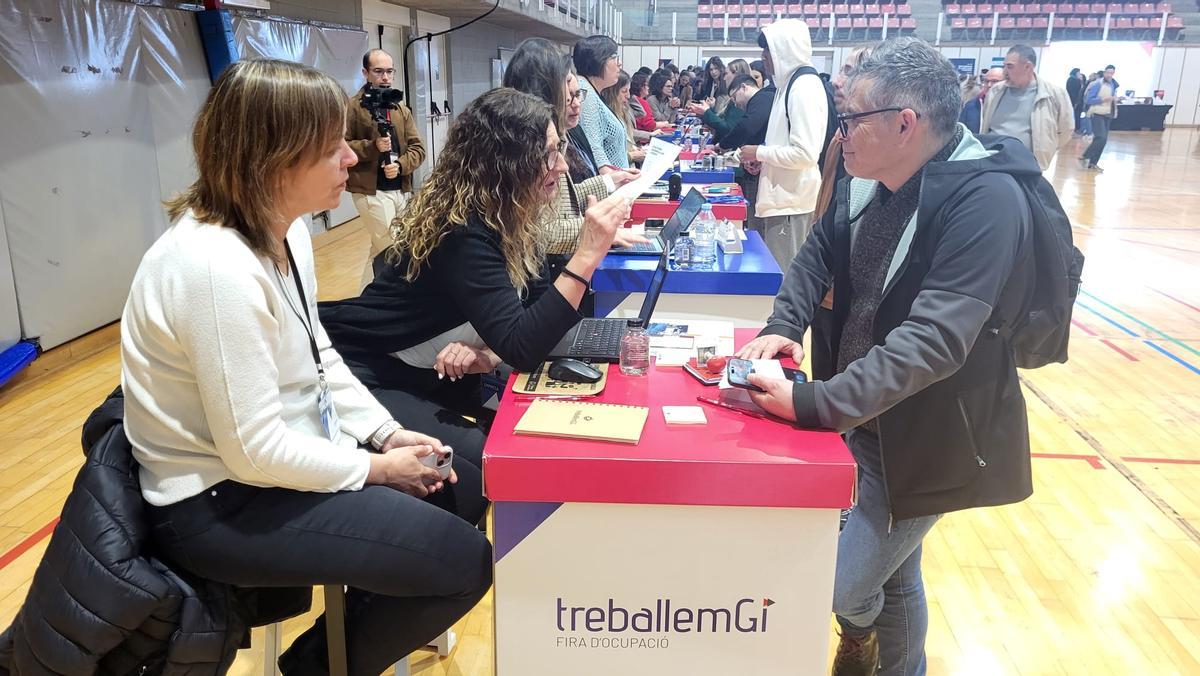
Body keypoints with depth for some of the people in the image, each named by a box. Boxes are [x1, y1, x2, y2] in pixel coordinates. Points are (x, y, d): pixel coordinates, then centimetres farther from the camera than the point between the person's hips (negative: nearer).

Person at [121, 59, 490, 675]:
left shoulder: (286, 232, 0)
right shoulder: (218, 268, -30)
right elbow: (255, 452, -27)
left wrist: (388, 433, -1)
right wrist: (376, 468, -15)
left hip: (284, 453, 9)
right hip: (220, 505, -9)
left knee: (466, 484, 13)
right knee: (465, 562, -12)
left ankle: (362, 620, 31)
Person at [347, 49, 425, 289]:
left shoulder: (401, 109, 13)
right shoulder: (353, 107, -5)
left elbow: (418, 148, 8)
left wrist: (400, 165, -11)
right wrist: (372, 146, -22)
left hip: (401, 189, 6)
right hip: (371, 191, -6)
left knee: (380, 249, 13)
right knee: (389, 250, -8)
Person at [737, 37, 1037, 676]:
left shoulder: (985, 199, -26)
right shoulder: (869, 181, -1)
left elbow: (934, 340, -34)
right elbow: (819, 251, 11)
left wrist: (815, 403, -37)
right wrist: (783, 325, -7)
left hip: (927, 438, -7)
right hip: (865, 416, 7)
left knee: (837, 587, -2)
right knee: (891, 572, 23)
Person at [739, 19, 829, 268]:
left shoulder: (805, 87, -16)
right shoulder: (790, 83, 14)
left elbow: (805, 153, -23)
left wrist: (759, 152, -12)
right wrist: (762, 158, 8)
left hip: (792, 201, -9)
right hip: (781, 195, 9)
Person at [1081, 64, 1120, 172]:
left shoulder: (1113, 85, 12)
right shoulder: (1098, 84, -11)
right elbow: (1088, 100, -16)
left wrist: (1117, 99, 1)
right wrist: (1103, 99, -22)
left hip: (1107, 115, 8)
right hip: (1097, 114, -8)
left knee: (1103, 140, 5)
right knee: (1101, 138, -20)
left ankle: (1093, 162, 10)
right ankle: (1085, 157, -7)